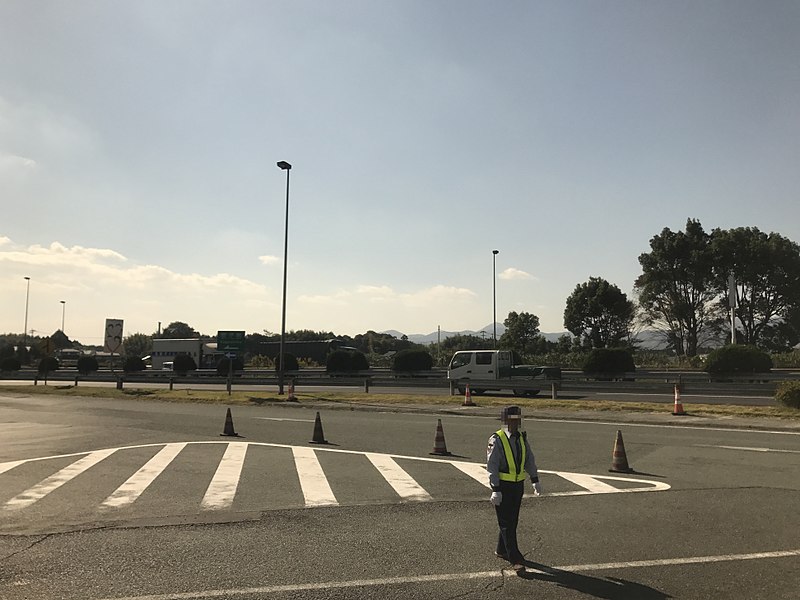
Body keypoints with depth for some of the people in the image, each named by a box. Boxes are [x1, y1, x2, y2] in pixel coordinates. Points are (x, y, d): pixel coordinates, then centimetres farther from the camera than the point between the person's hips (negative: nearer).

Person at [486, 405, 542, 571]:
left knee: (512, 520, 16)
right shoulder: (496, 440, -15)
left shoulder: (522, 438, 5)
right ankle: (515, 559, 0)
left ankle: (501, 550, 32)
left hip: (518, 485, 7)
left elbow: (529, 459, 12)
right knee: (506, 523, -3)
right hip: (502, 486, -7)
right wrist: (496, 490, -20)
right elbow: (492, 466, -16)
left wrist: (535, 480, 2)